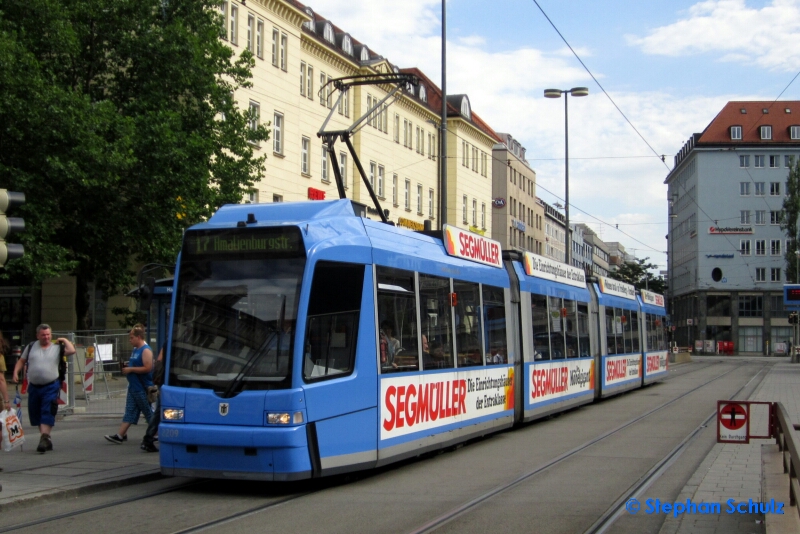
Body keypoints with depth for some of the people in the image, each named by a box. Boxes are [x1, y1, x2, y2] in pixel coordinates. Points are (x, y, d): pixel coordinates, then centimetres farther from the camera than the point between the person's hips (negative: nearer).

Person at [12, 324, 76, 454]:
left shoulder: (57, 347, 1)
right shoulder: (31, 347, 8)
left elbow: (71, 351, -14)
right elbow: (21, 361, 15)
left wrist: (64, 340, -3)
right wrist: (16, 373, 0)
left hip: (51, 386, -4)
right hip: (34, 387, 4)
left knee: (47, 414, -12)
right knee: (36, 414, 13)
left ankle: (44, 439, -14)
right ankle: (47, 438, 27)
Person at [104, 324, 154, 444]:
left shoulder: (146, 350, -15)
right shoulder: (135, 350, 15)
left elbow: (147, 368, -23)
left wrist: (130, 369, -19)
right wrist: (127, 367, 7)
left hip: (142, 388, -9)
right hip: (133, 387, 9)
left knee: (148, 412, 0)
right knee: (129, 411, 6)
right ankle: (120, 435, 4)